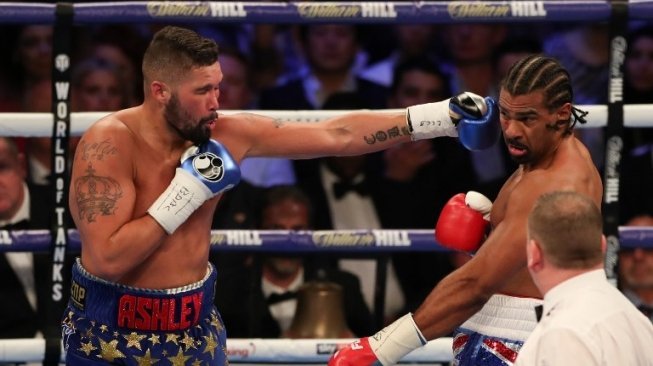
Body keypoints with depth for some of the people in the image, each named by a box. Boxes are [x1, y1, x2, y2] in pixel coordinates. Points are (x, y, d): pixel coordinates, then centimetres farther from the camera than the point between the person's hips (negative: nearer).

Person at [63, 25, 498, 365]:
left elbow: (336, 136, 1)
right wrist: (187, 194, -23)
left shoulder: (225, 136, -4)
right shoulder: (109, 145, -20)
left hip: (194, 329, 5)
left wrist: (442, 118, -2)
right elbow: (109, 258, -27)